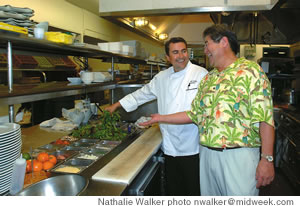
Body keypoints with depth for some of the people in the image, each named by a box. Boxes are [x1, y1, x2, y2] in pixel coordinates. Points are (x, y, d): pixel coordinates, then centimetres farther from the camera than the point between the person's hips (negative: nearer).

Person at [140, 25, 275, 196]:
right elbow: (194, 114, 15)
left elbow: (265, 118, -13)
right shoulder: (207, 79, 13)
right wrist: (161, 118, 15)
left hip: (239, 156, -6)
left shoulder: (250, 71, -7)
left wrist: (267, 159, -16)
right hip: (207, 155, 6)